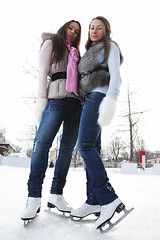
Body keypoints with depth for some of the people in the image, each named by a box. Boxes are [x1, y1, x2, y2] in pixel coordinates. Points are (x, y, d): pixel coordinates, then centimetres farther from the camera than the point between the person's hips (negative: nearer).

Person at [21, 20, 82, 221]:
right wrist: (42, 99, -8)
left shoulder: (75, 53, 30)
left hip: (76, 102, 6)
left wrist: (84, 103, 11)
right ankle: (34, 197, -18)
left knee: (68, 147, -3)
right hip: (57, 98, -5)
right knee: (42, 141, -21)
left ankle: (56, 194, 2)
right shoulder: (51, 43, 16)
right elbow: (43, 73, 4)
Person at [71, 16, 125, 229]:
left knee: (86, 146, -21)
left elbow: (115, 74, -7)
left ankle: (109, 199, -22)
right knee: (92, 148, -1)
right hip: (89, 99, 8)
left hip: (99, 96, -8)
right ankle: (94, 201, 0)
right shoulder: (90, 52, 29)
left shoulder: (110, 46, 7)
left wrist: (111, 100, -24)